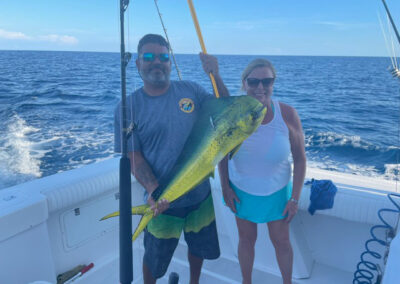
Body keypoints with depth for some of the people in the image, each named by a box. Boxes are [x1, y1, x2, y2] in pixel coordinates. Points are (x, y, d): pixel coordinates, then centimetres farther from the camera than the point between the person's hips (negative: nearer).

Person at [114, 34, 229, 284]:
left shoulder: (190, 90, -2)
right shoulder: (128, 107, -9)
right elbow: (134, 157, -12)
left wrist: (216, 76, -15)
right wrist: (153, 189, -28)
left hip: (201, 195, 3)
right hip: (162, 203, -3)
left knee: (199, 249, 27)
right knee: (154, 260, 18)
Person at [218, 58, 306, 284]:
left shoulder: (287, 115, -20)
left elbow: (300, 158, -10)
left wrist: (295, 198, -8)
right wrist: (225, 188, -4)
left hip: (277, 191, 0)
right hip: (242, 191, 1)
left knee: (281, 241, 16)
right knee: (247, 238, 18)